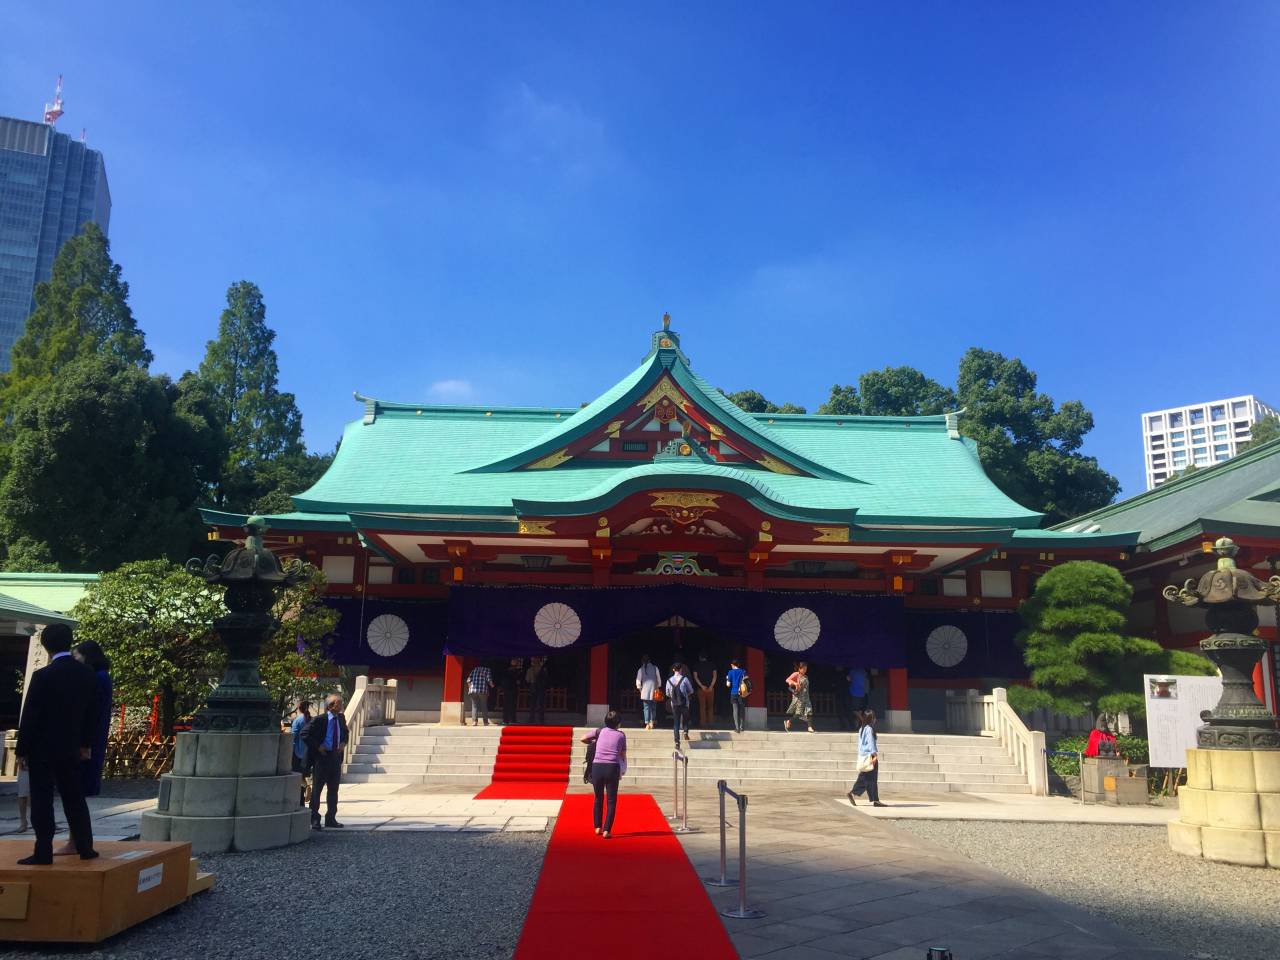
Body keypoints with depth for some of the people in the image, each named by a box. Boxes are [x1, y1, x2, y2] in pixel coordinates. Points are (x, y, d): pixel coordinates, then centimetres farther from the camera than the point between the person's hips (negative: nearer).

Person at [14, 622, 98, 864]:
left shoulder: (42, 676, -15)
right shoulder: (87, 674, 1)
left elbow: (29, 716, -11)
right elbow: (92, 714, 8)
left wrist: (22, 750, -3)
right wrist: (86, 744, 17)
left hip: (42, 748, -5)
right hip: (71, 747, 5)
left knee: (42, 801, 1)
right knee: (74, 798, 13)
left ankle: (43, 852, 3)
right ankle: (85, 847, 17)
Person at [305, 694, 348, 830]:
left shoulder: (341, 718, 5)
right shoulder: (320, 720, -14)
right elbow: (305, 734, -13)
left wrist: (343, 742, 5)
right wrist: (317, 746, -15)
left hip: (336, 756, 6)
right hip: (322, 757, -6)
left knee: (333, 789, 12)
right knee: (317, 788, 3)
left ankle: (331, 818, 21)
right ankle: (314, 819, 11)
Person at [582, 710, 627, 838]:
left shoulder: (600, 731, 12)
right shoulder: (621, 735, 11)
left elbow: (583, 739, 10)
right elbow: (623, 756, 13)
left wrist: (593, 742, 29)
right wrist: (622, 772, 25)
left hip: (597, 766, 2)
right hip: (612, 767, -2)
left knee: (598, 798, 19)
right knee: (611, 800, 6)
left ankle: (598, 827, 24)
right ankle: (606, 830, -1)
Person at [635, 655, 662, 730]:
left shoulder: (641, 670, -2)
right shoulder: (655, 668, 1)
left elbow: (638, 681, -2)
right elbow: (659, 679, 4)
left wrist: (639, 689, 13)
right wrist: (658, 687, 16)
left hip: (645, 691, -1)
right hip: (653, 691, 1)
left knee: (646, 707, 2)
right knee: (653, 707, 14)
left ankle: (647, 724, -4)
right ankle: (652, 722, 13)